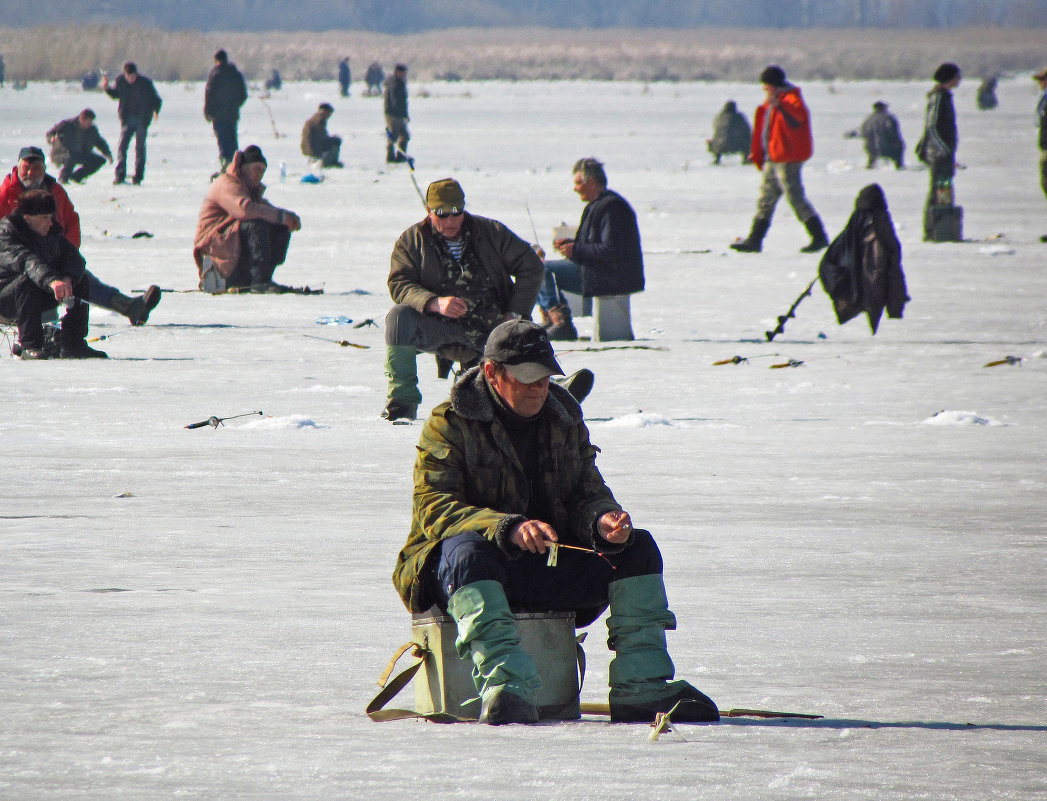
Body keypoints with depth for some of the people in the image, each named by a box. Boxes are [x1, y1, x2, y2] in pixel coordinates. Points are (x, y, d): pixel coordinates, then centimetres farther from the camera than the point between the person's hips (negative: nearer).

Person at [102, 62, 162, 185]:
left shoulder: (145, 83, -10)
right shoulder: (120, 81, -4)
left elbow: (156, 99, 2)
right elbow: (115, 94, 14)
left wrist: (156, 110, -5)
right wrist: (106, 87, -2)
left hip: (142, 119, -2)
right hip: (127, 119, 2)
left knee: (140, 147, 0)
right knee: (122, 146, -6)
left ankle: (138, 176, 6)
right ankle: (120, 174, 0)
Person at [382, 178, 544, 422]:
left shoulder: (491, 232, 3)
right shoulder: (411, 240, 1)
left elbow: (530, 267, 8)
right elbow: (399, 285, -10)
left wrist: (516, 312, -3)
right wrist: (434, 303, -29)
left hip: (490, 329, 1)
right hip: (441, 331, -1)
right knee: (399, 317, -30)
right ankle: (402, 400, -21)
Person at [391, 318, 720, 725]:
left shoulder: (564, 420, 12)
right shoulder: (449, 424, -6)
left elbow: (587, 494, 10)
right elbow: (434, 508, -17)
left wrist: (603, 520, -17)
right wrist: (508, 528, -34)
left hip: (548, 567, 6)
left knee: (637, 549, -11)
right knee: (467, 551, -40)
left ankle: (642, 688, -17)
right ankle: (505, 687, -58)